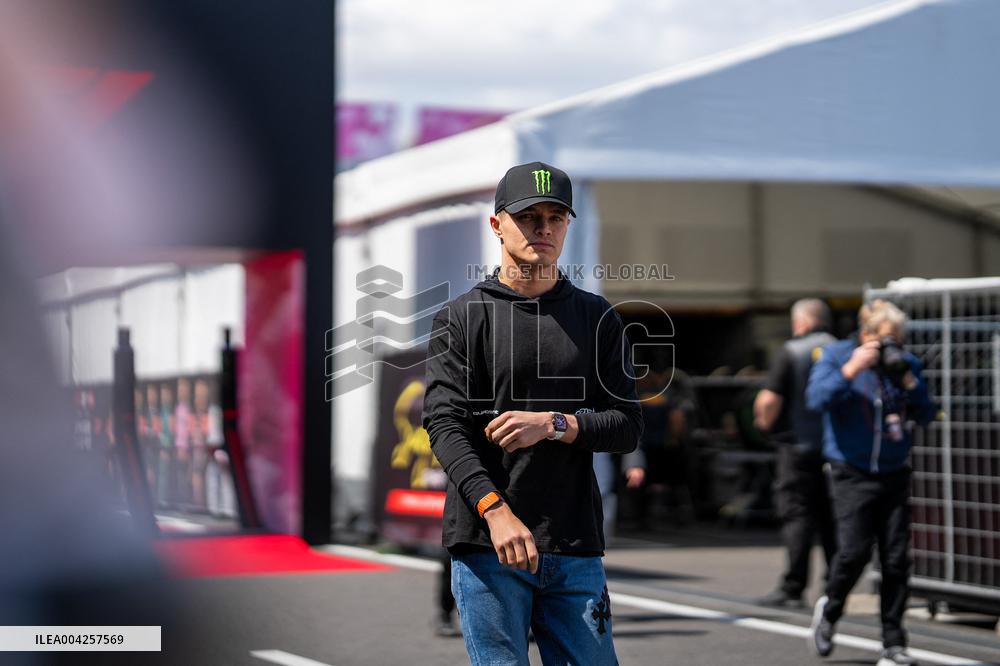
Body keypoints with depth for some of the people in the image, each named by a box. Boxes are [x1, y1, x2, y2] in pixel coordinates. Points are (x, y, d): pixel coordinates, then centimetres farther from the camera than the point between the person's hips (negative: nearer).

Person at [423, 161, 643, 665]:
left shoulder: (597, 317, 13)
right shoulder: (461, 317, 4)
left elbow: (627, 427, 8)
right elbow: (444, 424, -8)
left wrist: (552, 424, -11)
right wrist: (496, 510, -23)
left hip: (576, 548, 3)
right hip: (484, 545, -2)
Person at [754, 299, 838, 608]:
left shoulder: (792, 352, -7)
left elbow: (769, 400, -14)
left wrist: (766, 423, 5)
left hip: (800, 445, -5)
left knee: (797, 515, -3)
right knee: (831, 518, 11)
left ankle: (793, 589, -6)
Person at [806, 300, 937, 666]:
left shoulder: (906, 363, 7)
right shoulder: (836, 356, -2)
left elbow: (926, 416, 5)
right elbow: (817, 398, -16)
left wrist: (908, 381, -10)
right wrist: (852, 369, -23)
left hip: (894, 474, 3)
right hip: (853, 474, -3)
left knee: (896, 560, -1)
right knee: (854, 551, -13)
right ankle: (829, 610, 17)